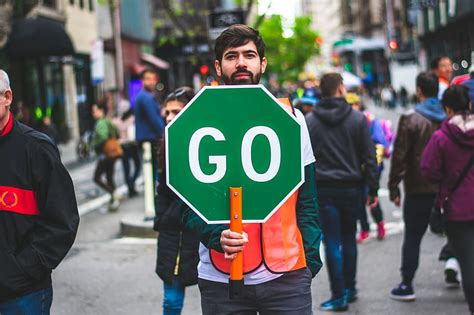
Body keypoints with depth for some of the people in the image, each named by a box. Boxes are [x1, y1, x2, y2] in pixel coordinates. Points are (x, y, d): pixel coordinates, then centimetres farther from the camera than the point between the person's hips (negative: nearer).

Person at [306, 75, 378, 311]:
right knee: (349, 239, 17)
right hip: (352, 187, 1)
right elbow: (369, 157, -1)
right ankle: (350, 289, 24)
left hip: (323, 189, -1)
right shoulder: (357, 118, -1)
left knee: (332, 243, 1)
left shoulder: (309, 121, 0)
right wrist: (373, 189, 3)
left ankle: (339, 296, 1)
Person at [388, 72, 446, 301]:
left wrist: (393, 187, -4)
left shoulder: (410, 119, -10)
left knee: (412, 237, 4)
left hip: (419, 188, -3)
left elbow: (400, 156, -11)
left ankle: (407, 285, 6)